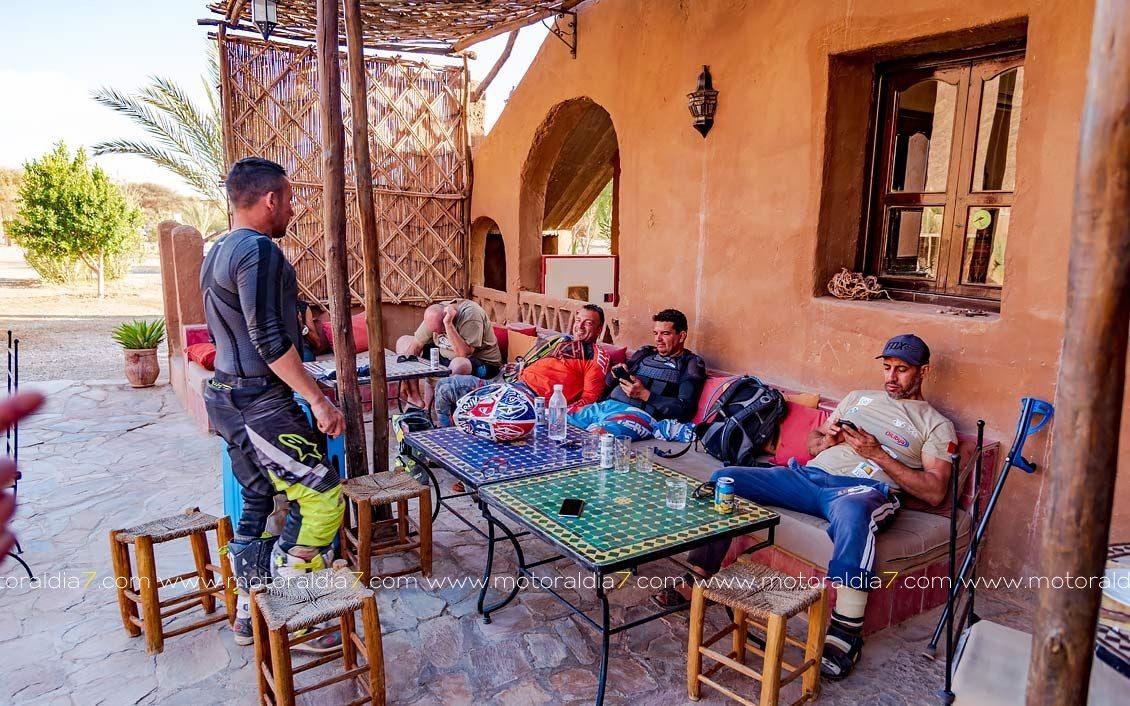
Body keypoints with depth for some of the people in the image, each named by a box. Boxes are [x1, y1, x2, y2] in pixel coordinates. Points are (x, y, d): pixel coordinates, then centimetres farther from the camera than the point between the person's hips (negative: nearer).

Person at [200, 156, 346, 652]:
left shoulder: (217, 252, 15)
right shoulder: (259, 250, -17)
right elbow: (269, 341, -23)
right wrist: (318, 400, -19)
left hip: (230, 396, 11)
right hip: (262, 402, -10)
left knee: (257, 503, 17)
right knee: (323, 498, -5)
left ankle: (249, 615, 27)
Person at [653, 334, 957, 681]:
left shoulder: (936, 424, 13)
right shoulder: (859, 397, 28)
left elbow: (934, 491, -1)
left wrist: (878, 454, -9)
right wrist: (827, 440, 3)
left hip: (865, 489, -5)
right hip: (809, 474, 5)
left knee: (852, 511, -44)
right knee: (724, 477, -13)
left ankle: (846, 632, -31)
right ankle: (699, 580, -6)